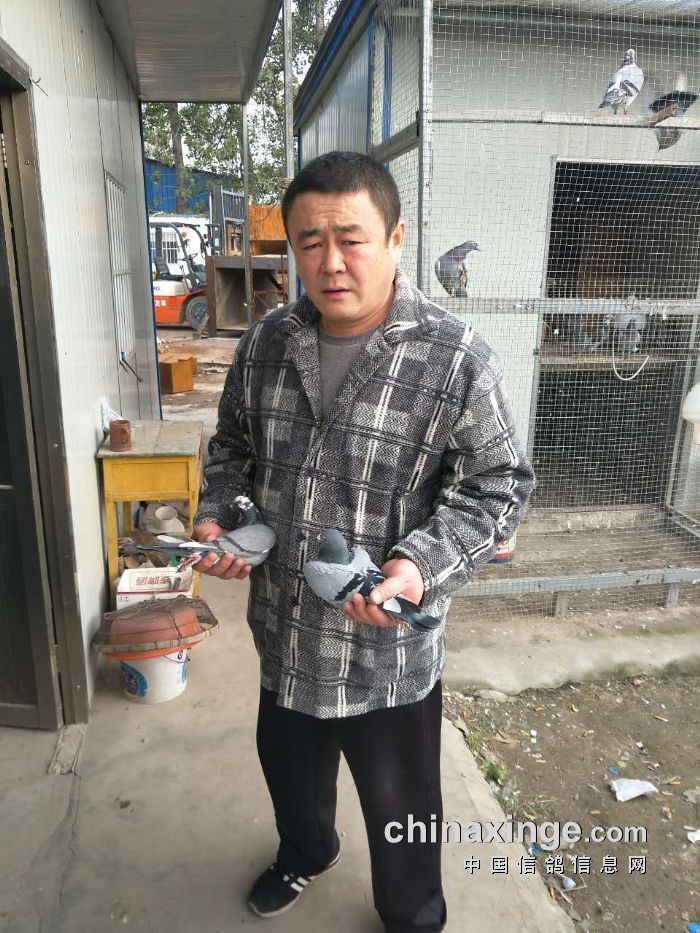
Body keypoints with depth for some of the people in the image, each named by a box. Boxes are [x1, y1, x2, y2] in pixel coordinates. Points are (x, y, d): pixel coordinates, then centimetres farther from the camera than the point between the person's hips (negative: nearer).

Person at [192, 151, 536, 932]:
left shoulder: (455, 358, -19)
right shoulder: (264, 344, -2)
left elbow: (497, 485, -13)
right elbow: (233, 447, 11)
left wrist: (421, 564, -27)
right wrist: (216, 517, -7)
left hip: (390, 648, -4)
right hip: (282, 629, 5)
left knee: (399, 805, 20)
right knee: (289, 765, 31)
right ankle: (304, 853, 65)